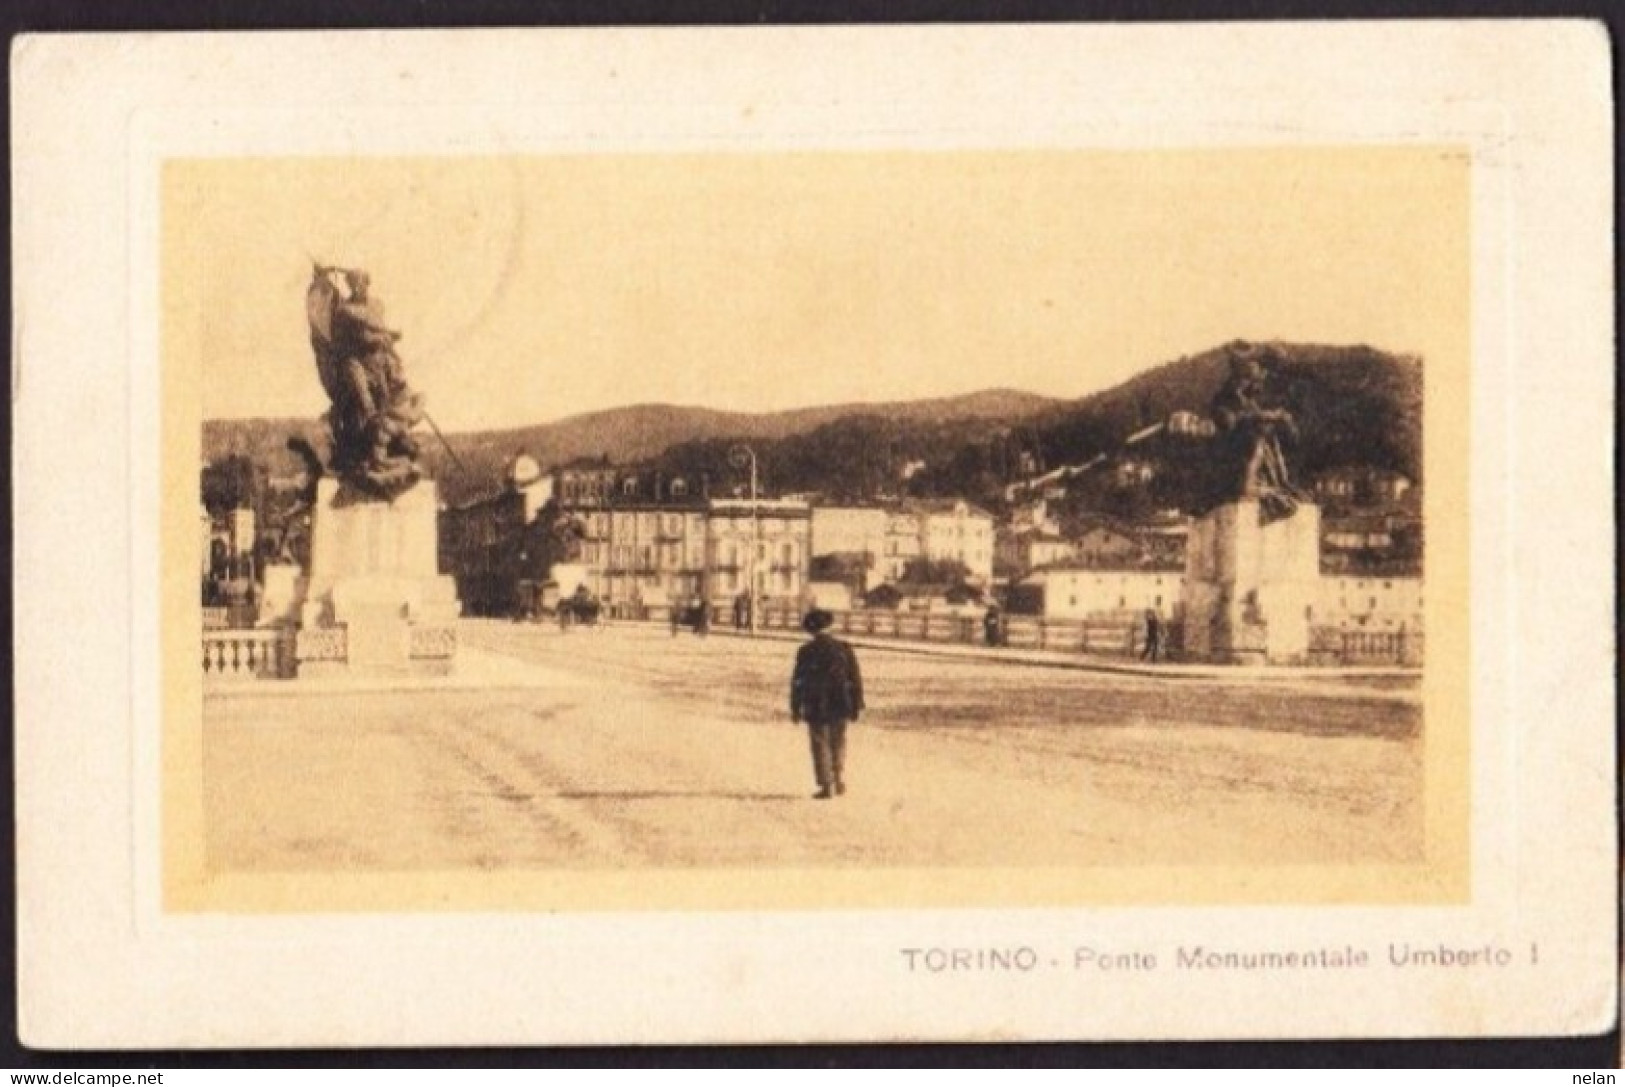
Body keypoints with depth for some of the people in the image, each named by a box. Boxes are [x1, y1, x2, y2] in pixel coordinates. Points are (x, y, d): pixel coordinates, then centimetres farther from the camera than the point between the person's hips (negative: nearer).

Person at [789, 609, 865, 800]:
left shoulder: (806, 652, -8)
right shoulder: (844, 648, -2)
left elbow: (797, 682, -6)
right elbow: (855, 679, 0)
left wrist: (795, 708, 2)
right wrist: (857, 706, 7)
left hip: (816, 708, -2)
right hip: (839, 706, 3)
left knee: (821, 746, 5)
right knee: (838, 743, 19)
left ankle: (827, 786, 2)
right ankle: (840, 781, 19)